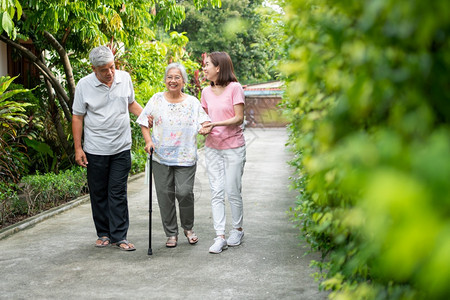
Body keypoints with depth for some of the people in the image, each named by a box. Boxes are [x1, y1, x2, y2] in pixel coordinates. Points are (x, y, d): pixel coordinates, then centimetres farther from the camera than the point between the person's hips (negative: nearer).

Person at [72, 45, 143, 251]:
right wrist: (78, 148, -4)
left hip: (121, 148, 1)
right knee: (98, 193, 8)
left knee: (118, 193, 1)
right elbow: (78, 118, -1)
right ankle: (104, 234, 21)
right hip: (95, 150, -1)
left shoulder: (125, 78, 0)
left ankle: (119, 236, 6)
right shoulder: (84, 85, -7)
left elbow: (131, 103, 17)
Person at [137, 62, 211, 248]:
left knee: (184, 192, -10)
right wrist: (149, 141, -5)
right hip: (161, 157, 1)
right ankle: (171, 234, 17)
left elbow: (204, 122, 2)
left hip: (185, 157, -1)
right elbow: (144, 122, 9)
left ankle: (188, 228, 15)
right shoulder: (157, 100, 7)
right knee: (165, 195, 3)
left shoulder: (192, 102, 6)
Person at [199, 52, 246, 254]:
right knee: (216, 193, 0)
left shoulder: (234, 88, -9)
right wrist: (203, 129, -4)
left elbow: (239, 118, -12)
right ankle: (220, 237, 1)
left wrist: (216, 124, -22)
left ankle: (237, 229, 22)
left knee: (232, 191, 1)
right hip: (212, 147, 5)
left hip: (233, 147, -5)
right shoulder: (206, 92, 8)